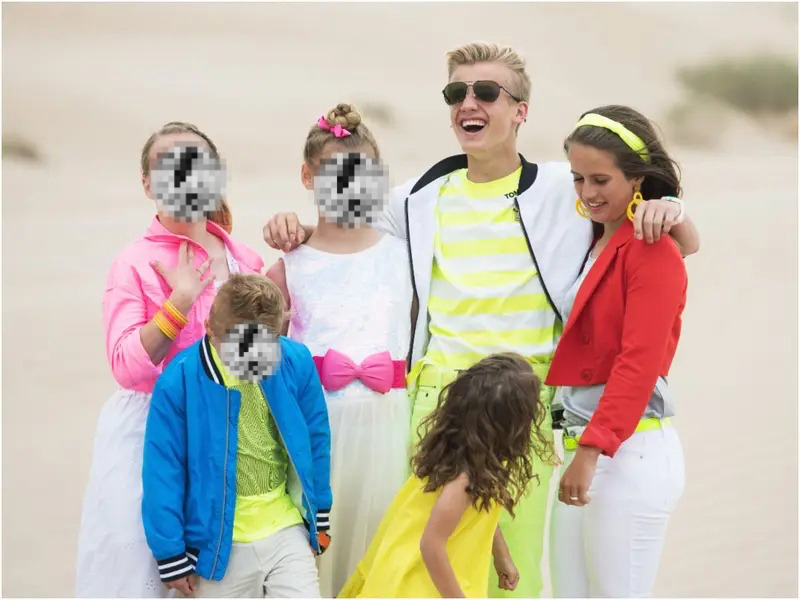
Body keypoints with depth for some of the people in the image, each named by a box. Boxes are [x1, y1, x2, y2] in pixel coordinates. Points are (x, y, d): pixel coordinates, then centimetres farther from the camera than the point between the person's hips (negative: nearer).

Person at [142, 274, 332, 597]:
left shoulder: (296, 363, -9)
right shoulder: (178, 382, -17)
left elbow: (315, 442, 6)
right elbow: (163, 474, -10)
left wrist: (320, 518, 13)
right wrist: (171, 556, -6)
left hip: (287, 532, 2)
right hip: (218, 545, -2)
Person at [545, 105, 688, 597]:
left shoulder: (652, 250, -10)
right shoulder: (594, 243, 17)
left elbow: (638, 364, -17)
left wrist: (592, 450, -20)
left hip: (630, 451, -9)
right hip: (584, 444, 9)